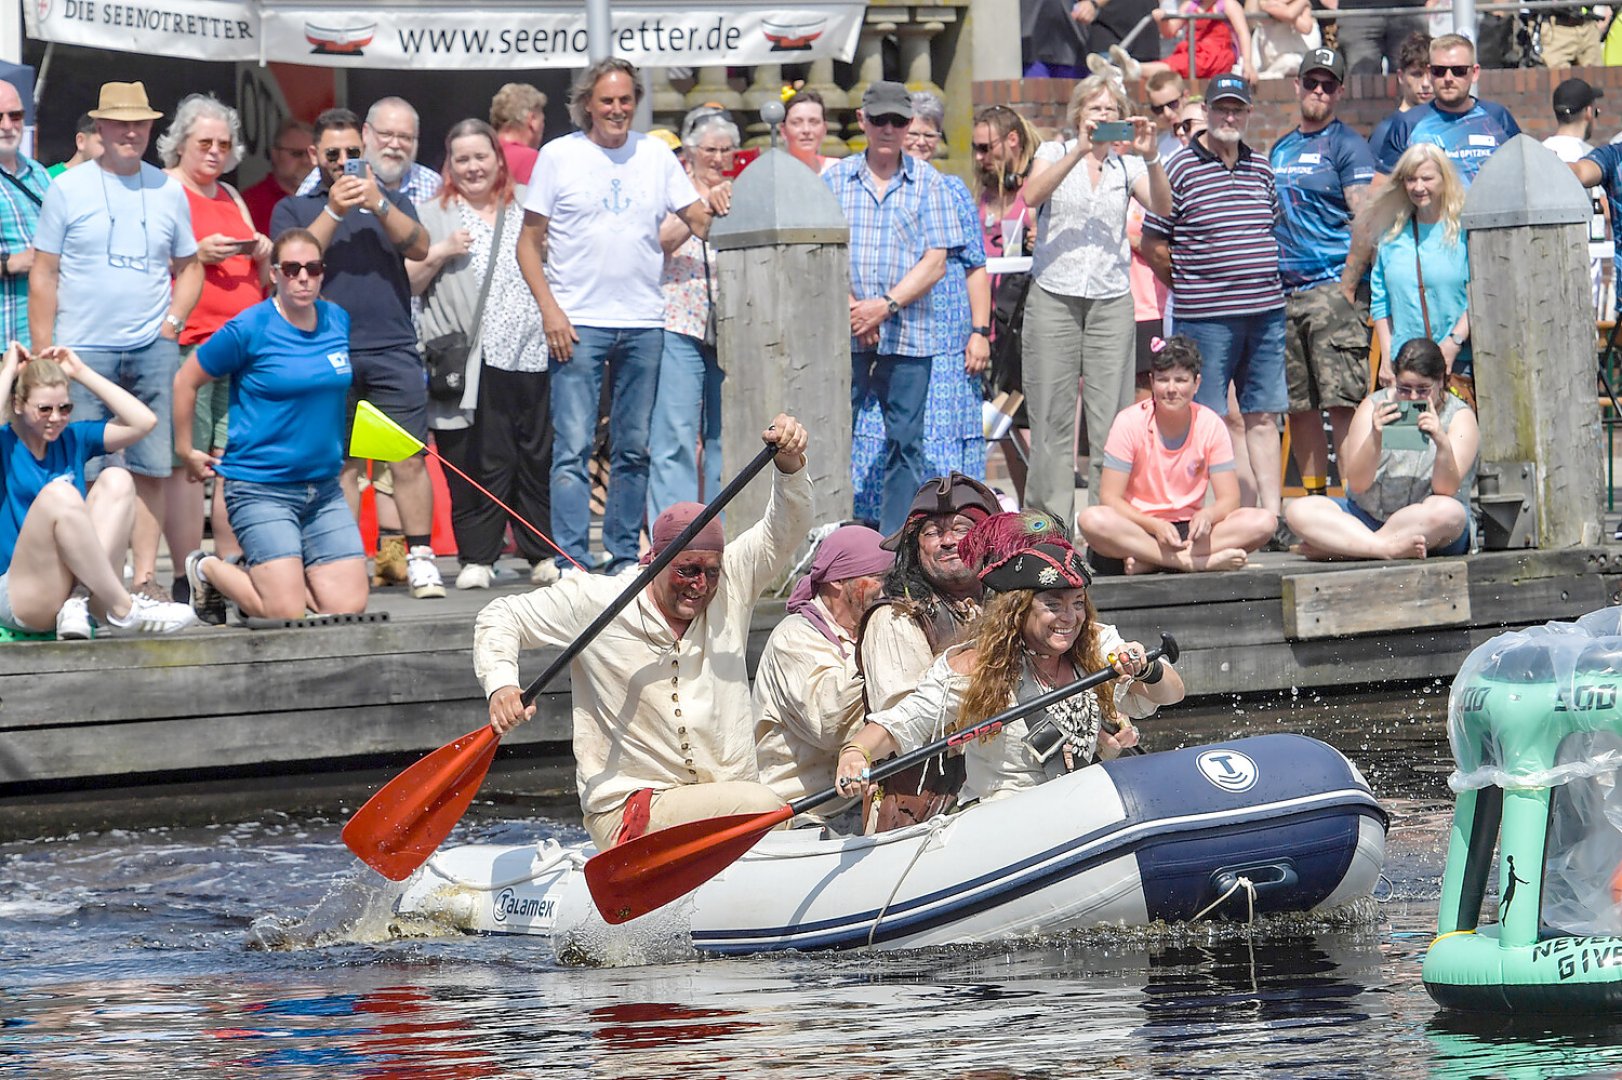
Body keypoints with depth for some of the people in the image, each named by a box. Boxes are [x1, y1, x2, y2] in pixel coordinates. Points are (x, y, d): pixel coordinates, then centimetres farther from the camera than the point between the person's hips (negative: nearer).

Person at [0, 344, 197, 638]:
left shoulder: (72, 439, 13)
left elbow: (143, 421, 6)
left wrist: (81, 372, 5)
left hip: (70, 582, 6)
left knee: (115, 480, -11)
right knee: (59, 493, -31)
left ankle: (94, 604, -22)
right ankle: (122, 609, -26)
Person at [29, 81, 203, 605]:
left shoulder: (167, 191, 11)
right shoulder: (68, 189, 3)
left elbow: (189, 267, 20)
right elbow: (43, 275, 2)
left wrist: (172, 324, 3)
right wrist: (43, 354, -5)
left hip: (152, 350, 3)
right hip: (83, 347, -3)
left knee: (151, 468, 1)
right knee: (80, 473, -7)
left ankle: (145, 577, 6)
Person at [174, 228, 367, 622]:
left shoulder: (339, 321, 6)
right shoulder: (250, 330, -11)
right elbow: (185, 381, -1)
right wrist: (185, 451, 3)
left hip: (324, 487, 6)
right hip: (261, 488, -6)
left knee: (350, 606, -2)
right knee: (287, 613, -12)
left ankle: (260, 571, 23)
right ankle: (208, 571, 16)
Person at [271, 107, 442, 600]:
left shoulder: (391, 199, 18)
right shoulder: (295, 208, 14)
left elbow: (419, 247, 1)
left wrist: (378, 205, -12)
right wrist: (334, 212, -11)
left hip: (393, 347, 0)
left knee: (409, 460, -6)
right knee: (340, 464, -1)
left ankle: (420, 558, -3)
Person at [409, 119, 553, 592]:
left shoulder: (528, 206, 16)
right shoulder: (431, 217, 9)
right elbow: (407, 284, 4)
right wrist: (439, 253, -9)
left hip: (531, 354, 2)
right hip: (472, 362, -2)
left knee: (539, 455, 1)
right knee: (481, 461, -6)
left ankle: (544, 554, 9)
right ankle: (477, 557, 0)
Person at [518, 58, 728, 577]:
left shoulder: (656, 156, 9)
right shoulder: (559, 156, 1)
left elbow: (697, 222, 6)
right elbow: (529, 243, 1)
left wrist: (714, 208, -18)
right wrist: (549, 310, -10)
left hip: (644, 322, 3)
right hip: (578, 322, -3)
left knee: (634, 450, 8)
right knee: (573, 447, -9)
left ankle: (624, 558, 15)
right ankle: (571, 562, -9)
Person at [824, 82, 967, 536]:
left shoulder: (928, 183, 7)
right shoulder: (834, 180, 10)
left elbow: (935, 263, 1)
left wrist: (886, 306, -11)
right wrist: (852, 310, -10)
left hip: (908, 333, 0)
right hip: (843, 334, 0)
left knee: (905, 442, 0)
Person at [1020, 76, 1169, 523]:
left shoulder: (1127, 165, 11)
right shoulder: (1055, 153, 8)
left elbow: (1162, 208, -5)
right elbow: (1033, 195, -11)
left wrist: (1151, 157, -19)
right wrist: (1079, 152, -20)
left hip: (1111, 299, 1)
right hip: (1054, 296, -1)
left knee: (1111, 416, -4)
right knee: (1052, 418, -3)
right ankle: (1049, 522, -1)